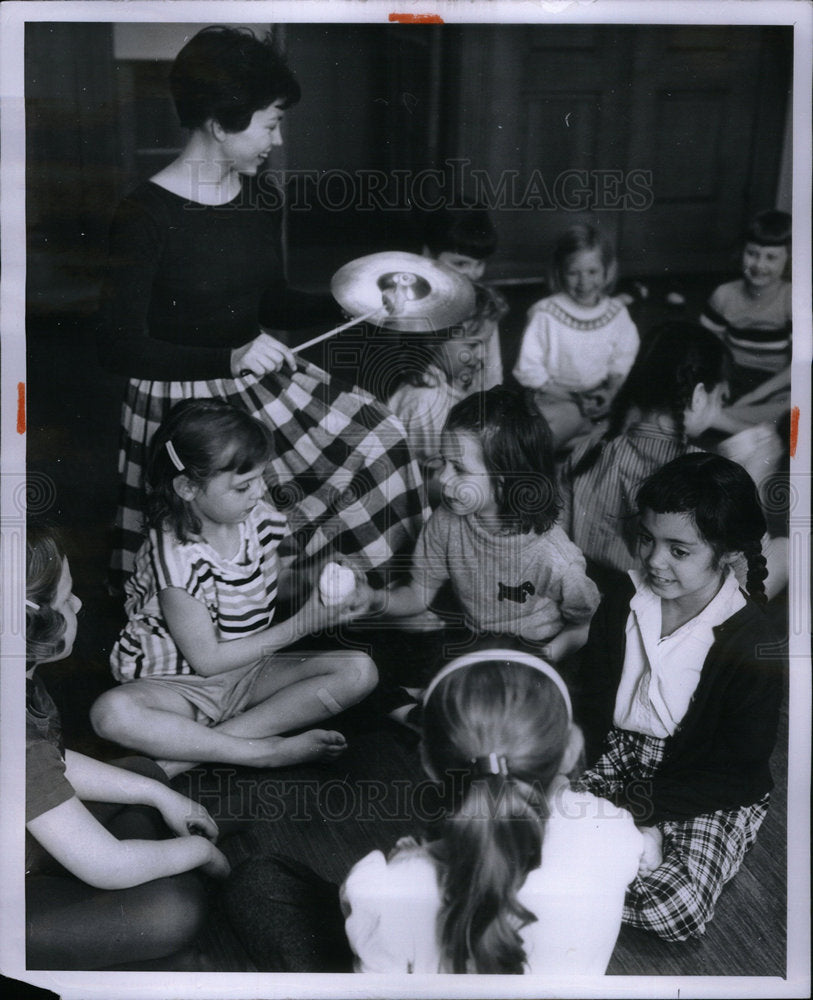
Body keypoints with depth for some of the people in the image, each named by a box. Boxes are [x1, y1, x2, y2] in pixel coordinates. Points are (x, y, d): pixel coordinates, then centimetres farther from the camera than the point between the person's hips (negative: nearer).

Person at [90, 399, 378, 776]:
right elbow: (207, 660, -19)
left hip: (250, 672, 6)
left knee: (359, 671, -16)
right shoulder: (176, 555, -23)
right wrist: (300, 625, -20)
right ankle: (264, 751, -29)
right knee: (112, 713, -37)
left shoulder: (260, 518, -4)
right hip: (179, 685, -6)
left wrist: (337, 588, -6)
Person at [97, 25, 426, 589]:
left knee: (376, 443, -4)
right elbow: (120, 349, -21)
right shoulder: (146, 216, -19)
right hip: (180, 403, -7)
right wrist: (229, 358, -31)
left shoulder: (263, 199, 3)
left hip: (262, 383, 7)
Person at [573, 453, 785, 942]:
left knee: (672, 909, -28)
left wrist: (637, 806, -23)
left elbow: (738, 773, -17)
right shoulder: (625, 598, -5)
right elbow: (590, 704, 3)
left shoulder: (755, 647, -21)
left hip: (711, 795, -4)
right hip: (617, 758, 4)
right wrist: (576, 778, -16)